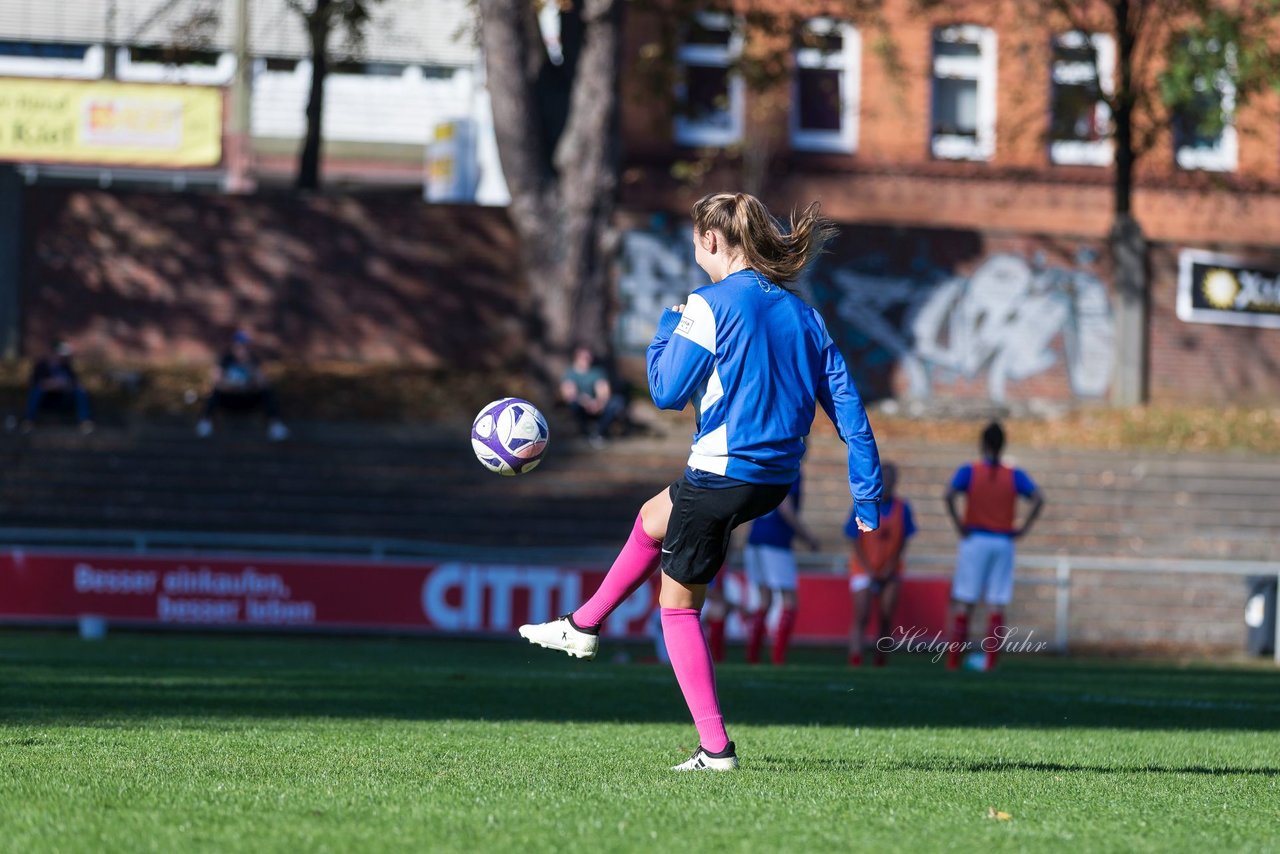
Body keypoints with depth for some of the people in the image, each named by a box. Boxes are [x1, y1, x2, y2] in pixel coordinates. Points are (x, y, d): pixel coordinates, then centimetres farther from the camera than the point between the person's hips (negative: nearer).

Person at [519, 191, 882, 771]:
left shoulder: (711, 305, -12)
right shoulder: (802, 315, 7)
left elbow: (667, 392, -9)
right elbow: (846, 404, 4)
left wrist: (665, 330, 8)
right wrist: (868, 495, 7)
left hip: (720, 474, -7)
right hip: (777, 480, 7)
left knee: (678, 602, 9)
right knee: (654, 519, 32)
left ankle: (715, 747, 4)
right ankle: (583, 626, 45)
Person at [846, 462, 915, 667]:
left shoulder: (902, 507, 0)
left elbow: (902, 542, 5)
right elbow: (855, 542, -5)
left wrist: (890, 569, -4)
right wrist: (869, 570, -9)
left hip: (890, 572, 3)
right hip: (864, 571, -3)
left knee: (887, 617, -2)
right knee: (862, 617, -12)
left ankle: (881, 657, 5)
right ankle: (855, 656, -15)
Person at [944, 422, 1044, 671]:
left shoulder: (968, 471, -2)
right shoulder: (1014, 476, 2)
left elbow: (950, 495, -18)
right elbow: (1038, 499, -9)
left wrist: (959, 525, -10)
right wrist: (1023, 529, -4)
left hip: (974, 540, -1)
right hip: (1004, 543, 1)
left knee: (964, 602, 2)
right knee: (997, 604, 3)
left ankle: (953, 658, 0)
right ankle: (990, 658, -2)